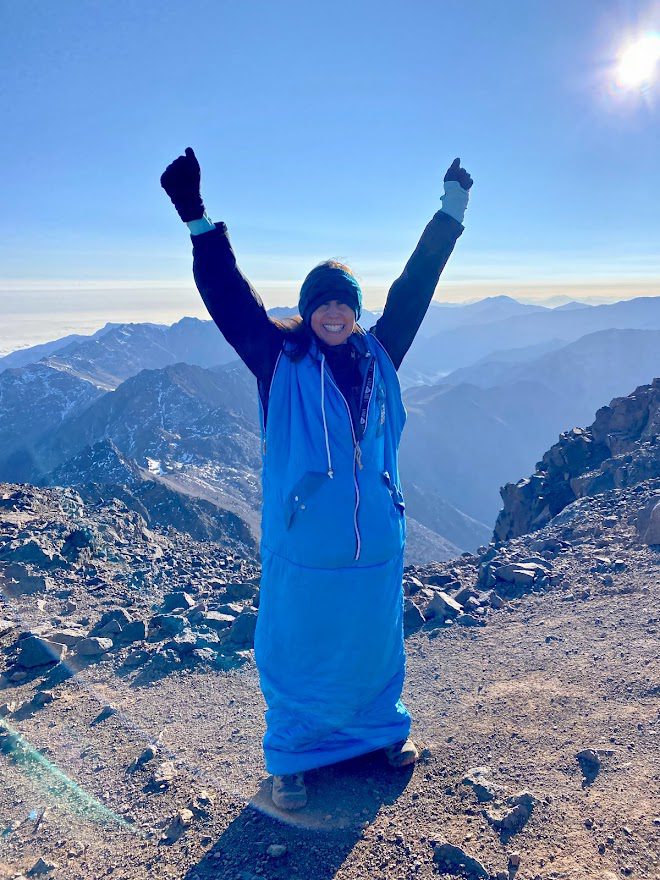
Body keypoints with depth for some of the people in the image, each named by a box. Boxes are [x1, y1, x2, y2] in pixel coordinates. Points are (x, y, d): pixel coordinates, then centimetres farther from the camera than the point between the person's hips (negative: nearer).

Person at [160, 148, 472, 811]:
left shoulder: (379, 355, 5)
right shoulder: (280, 360, -4)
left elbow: (415, 284, 11)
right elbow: (229, 297, -8)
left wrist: (451, 212, 17)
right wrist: (197, 219, -15)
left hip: (376, 544, 3)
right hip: (304, 549, -3)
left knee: (375, 644, 21)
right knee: (297, 653, 11)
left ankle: (384, 727, 47)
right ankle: (290, 758, 34)